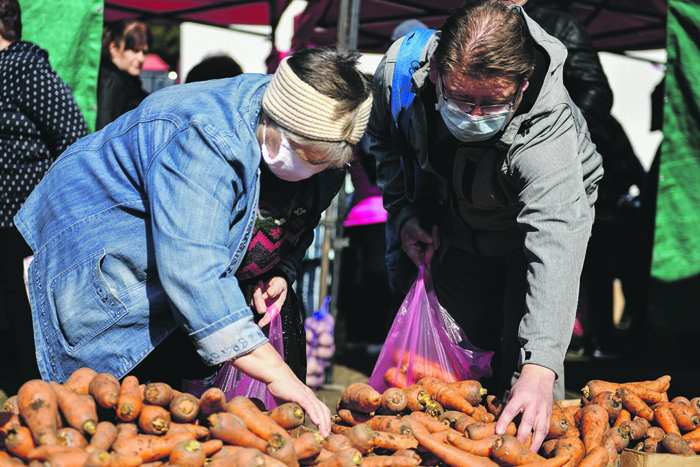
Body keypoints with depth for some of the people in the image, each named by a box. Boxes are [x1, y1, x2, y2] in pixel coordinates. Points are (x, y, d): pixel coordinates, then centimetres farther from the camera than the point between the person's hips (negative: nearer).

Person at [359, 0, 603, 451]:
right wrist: (403, 213, -16)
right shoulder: (401, 68, -29)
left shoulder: (548, 130, -41)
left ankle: (535, 433, 14)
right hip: (456, 232, 3)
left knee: (522, 354, -12)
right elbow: (382, 142, -4)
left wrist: (539, 371, -61)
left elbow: (555, 244, -51)